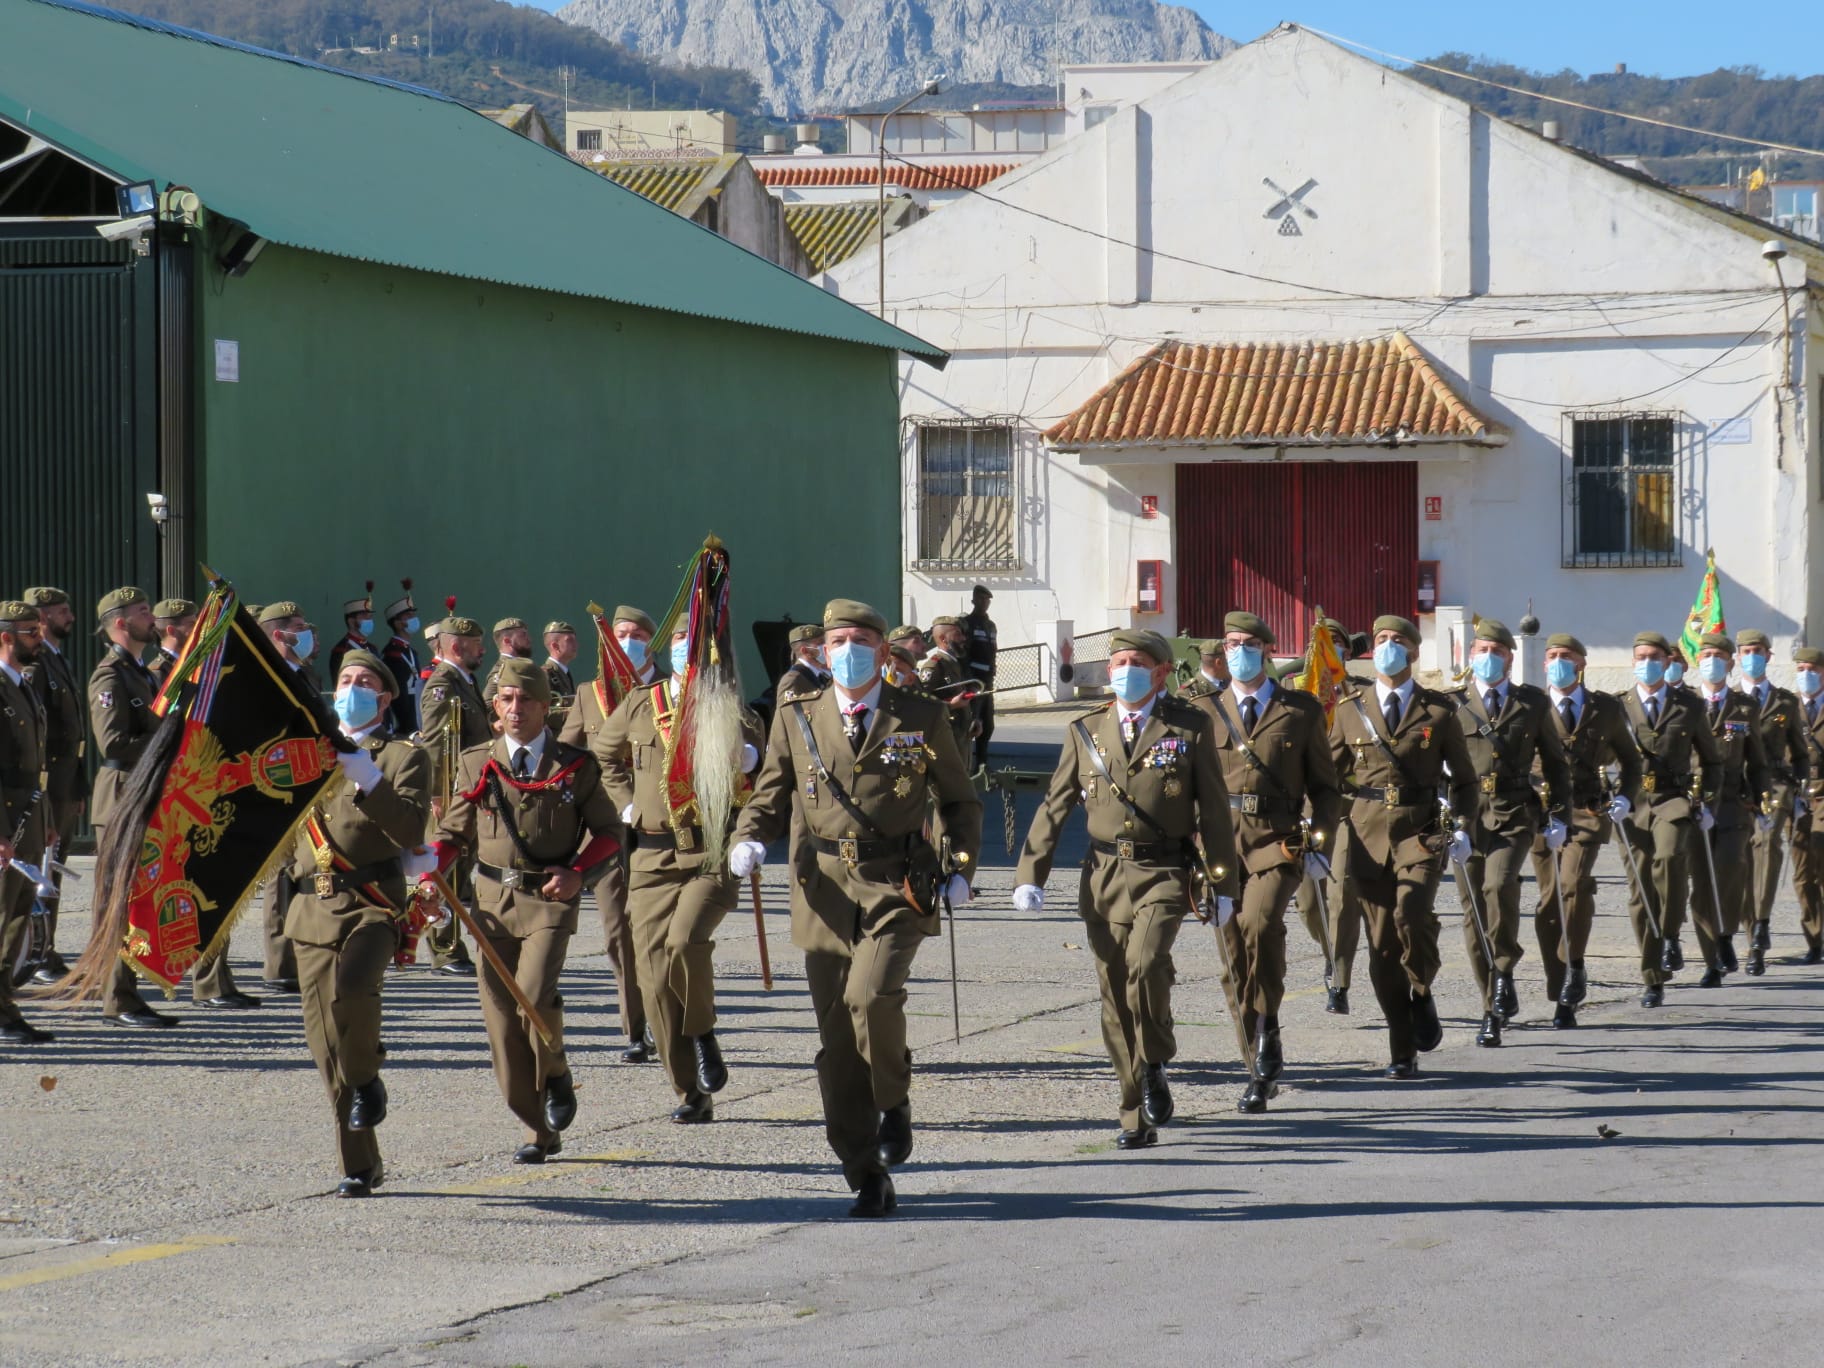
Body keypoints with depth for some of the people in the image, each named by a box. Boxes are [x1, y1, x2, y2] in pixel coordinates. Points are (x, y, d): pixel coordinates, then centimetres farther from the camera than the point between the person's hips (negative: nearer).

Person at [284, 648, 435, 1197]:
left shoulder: (405, 756, 5)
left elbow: (411, 831, -11)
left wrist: (369, 782, -21)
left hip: (372, 903, -5)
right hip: (313, 905, 5)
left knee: (350, 989, -33)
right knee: (324, 1036, 1)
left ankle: (367, 1080, -3)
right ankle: (359, 1165, 9)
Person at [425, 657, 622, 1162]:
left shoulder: (575, 766, 3)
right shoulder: (477, 765, 8)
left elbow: (608, 831, 9)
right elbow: (453, 833, 13)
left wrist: (576, 871, -8)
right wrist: (430, 875, -6)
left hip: (550, 899, -3)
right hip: (493, 899, 3)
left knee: (534, 995, -22)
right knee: (500, 1013, 0)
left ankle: (557, 1075, 10)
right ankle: (538, 1131, 11)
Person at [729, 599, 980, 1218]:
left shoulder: (922, 719, 5)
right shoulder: (796, 717, 8)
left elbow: (960, 801, 15)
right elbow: (770, 794, 13)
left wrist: (961, 867, 2)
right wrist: (749, 840, -7)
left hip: (898, 887, -2)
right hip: (825, 890, 2)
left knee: (872, 994, -27)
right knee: (837, 1040, 1)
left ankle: (894, 1102, 3)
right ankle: (868, 1181, 10)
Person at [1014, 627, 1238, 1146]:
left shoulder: (1191, 728, 3)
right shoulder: (1085, 733, 11)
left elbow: (1214, 810, 5)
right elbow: (1054, 807, 12)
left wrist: (1223, 884, 4)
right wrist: (1030, 875, 4)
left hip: (1163, 874, -3)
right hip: (1104, 876, 3)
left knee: (1146, 963, -27)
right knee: (1115, 995, 3)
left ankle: (1154, 1064, -3)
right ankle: (1137, 1116, 12)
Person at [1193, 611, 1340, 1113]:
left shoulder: (1302, 711, 9)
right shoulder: (1204, 712, 12)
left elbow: (1325, 786, 12)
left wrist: (1319, 845, 1)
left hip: (1278, 841, -3)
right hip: (1220, 841, 3)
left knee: (1259, 923, -28)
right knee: (1234, 957, 2)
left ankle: (1266, 1032, -13)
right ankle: (1262, 1062, 14)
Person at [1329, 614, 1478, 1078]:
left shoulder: (1438, 711, 7)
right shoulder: (1350, 710, 10)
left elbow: (1463, 778, 13)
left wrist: (1462, 828, -2)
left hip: (1422, 831, -2)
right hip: (1368, 832, 2)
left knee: (1412, 912, -27)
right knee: (1381, 944, 0)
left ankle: (1422, 992, 3)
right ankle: (1402, 1053, 8)